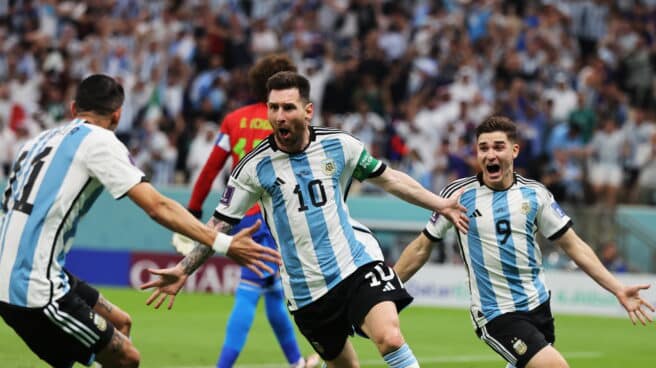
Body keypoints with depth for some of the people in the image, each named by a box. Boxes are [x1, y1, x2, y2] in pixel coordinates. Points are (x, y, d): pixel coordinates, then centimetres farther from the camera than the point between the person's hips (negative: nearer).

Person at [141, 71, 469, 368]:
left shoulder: (340, 146, -1)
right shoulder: (254, 168, -6)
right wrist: (183, 270, -7)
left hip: (356, 262, 0)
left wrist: (441, 205, 13)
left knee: (390, 338, -23)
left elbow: (388, 179, 13)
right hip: (307, 290, 0)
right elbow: (219, 225, 0)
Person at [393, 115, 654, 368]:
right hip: (496, 314, -4)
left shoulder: (534, 194, 2)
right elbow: (422, 247, 5)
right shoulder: (459, 194, -5)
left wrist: (617, 289, 1)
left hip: (538, 304, 4)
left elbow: (572, 245, 7)